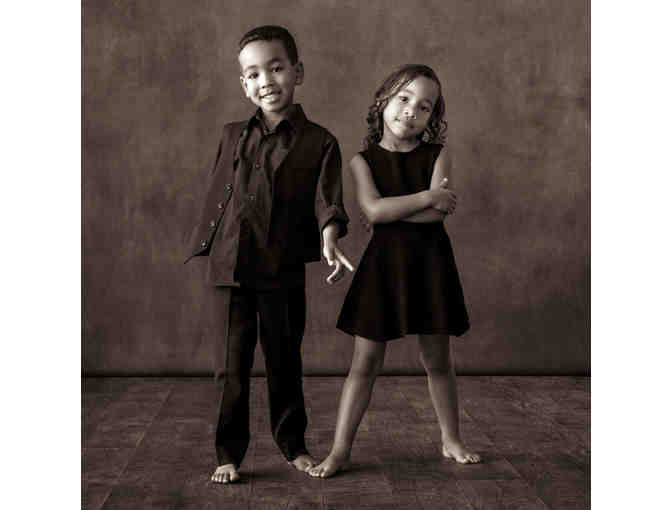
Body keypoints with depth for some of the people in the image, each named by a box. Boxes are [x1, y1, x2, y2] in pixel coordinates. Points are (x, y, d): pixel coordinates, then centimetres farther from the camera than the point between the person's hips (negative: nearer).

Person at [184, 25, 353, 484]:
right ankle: (229, 454, 18)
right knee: (231, 367, 6)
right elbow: (216, 197, 14)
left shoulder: (318, 142, 0)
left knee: (285, 364, 12)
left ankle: (294, 445, 29)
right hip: (229, 269, 2)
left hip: (284, 272, -2)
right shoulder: (233, 137, 9)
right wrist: (204, 249, 14)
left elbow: (327, 201, -11)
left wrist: (329, 241, -29)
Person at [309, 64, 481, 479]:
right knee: (366, 362, 2)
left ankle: (452, 440, 31)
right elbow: (373, 210, -17)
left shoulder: (437, 156, 1)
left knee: (438, 359, 13)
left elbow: (438, 213, -14)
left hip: (430, 262, 1)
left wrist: (390, 209, -14)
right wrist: (426, 197, -16)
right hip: (384, 263, -1)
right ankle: (341, 449, 10)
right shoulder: (363, 160, 0)